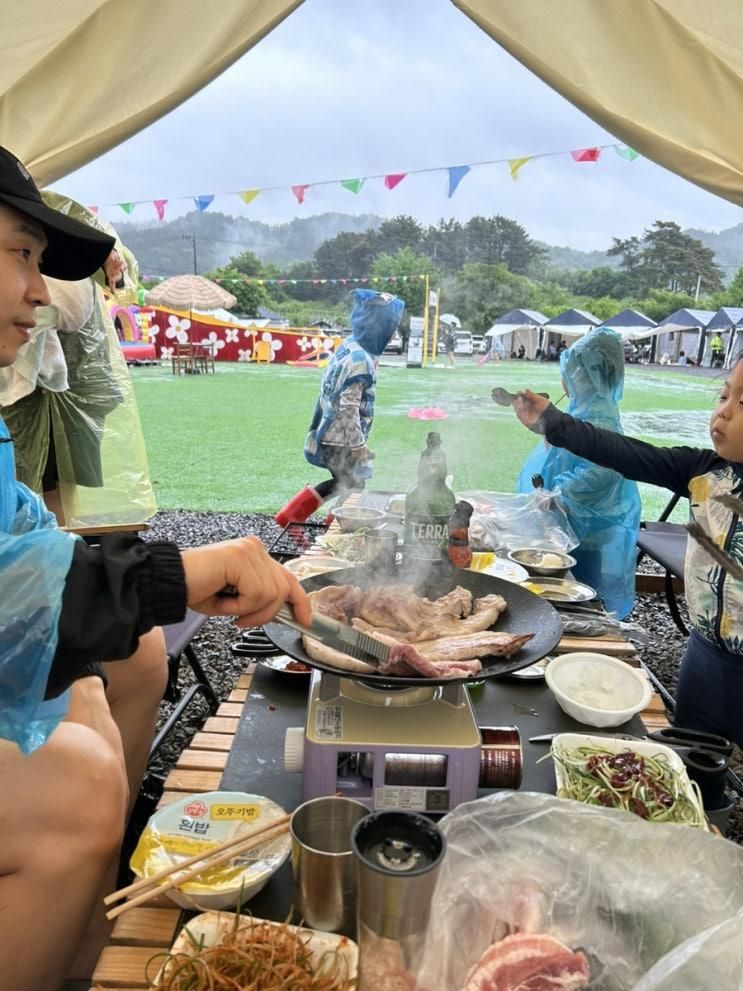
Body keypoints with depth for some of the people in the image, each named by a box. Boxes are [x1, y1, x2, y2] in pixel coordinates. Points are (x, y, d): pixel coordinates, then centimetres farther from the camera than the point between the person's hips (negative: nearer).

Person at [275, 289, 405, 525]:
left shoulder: (348, 347, 6)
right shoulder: (361, 360, -22)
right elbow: (348, 409, -23)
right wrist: (359, 447, -17)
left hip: (330, 435, 9)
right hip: (342, 442, -9)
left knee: (344, 483, 23)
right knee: (353, 491, 6)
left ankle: (290, 514, 26)